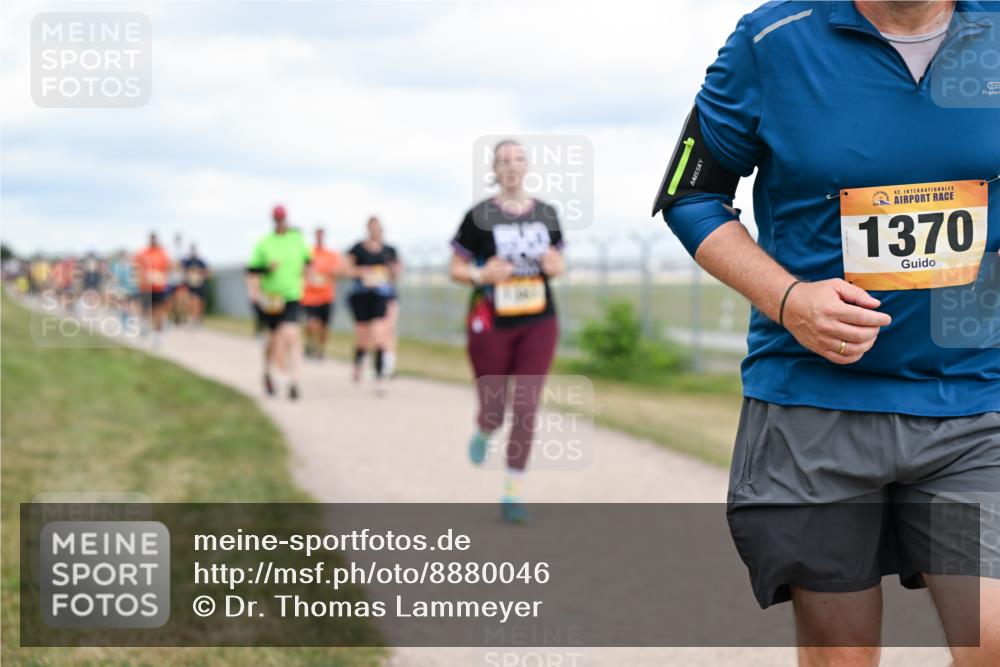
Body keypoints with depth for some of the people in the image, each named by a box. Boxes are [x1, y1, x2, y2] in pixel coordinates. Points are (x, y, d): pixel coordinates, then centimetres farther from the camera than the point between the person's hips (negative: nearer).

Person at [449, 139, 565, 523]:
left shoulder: (546, 214, 5)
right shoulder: (479, 217, -5)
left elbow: (558, 263, 16)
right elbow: (455, 269, 0)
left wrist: (556, 266, -8)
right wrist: (481, 275, -20)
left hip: (538, 325, 2)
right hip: (491, 326, -2)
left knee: (526, 411, -6)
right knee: (494, 414, 3)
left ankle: (512, 495, 4)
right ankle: (482, 432, 42)